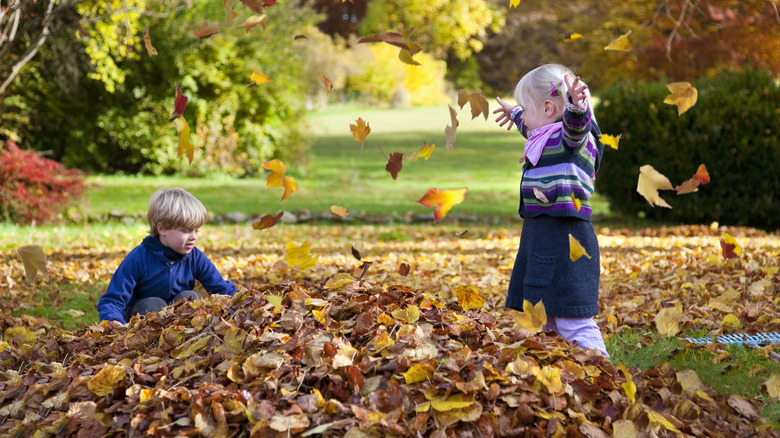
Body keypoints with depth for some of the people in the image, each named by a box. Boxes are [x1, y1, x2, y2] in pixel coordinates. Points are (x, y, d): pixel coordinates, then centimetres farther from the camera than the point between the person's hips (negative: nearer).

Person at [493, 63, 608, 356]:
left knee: (571, 316, -13)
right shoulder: (545, 137, 16)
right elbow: (531, 127, 40)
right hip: (539, 235, 10)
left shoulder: (571, 138, -13)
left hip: (565, 238, -10)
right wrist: (515, 114, 59)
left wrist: (576, 107, -58)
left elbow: (576, 126, -37)